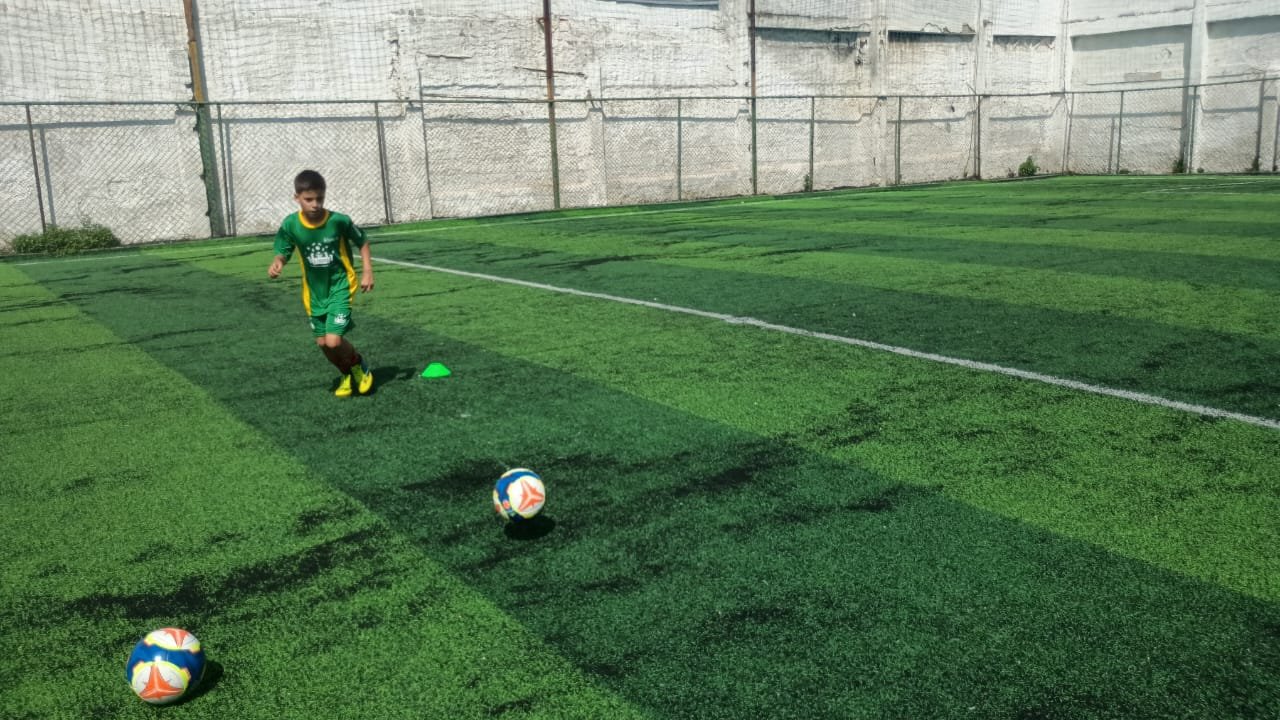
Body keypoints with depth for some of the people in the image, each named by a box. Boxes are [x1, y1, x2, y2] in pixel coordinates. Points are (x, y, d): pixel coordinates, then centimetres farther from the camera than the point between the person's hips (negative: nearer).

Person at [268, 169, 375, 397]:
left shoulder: (338, 221, -18)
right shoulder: (290, 225, -12)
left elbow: (362, 242, -4)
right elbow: (283, 252, -3)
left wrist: (367, 272, -10)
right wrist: (276, 264, -26)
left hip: (340, 287, -4)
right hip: (314, 291, 4)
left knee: (333, 341, -16)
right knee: (323, 343, 10)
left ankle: (359, 365, 16)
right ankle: (348, 374, 37)